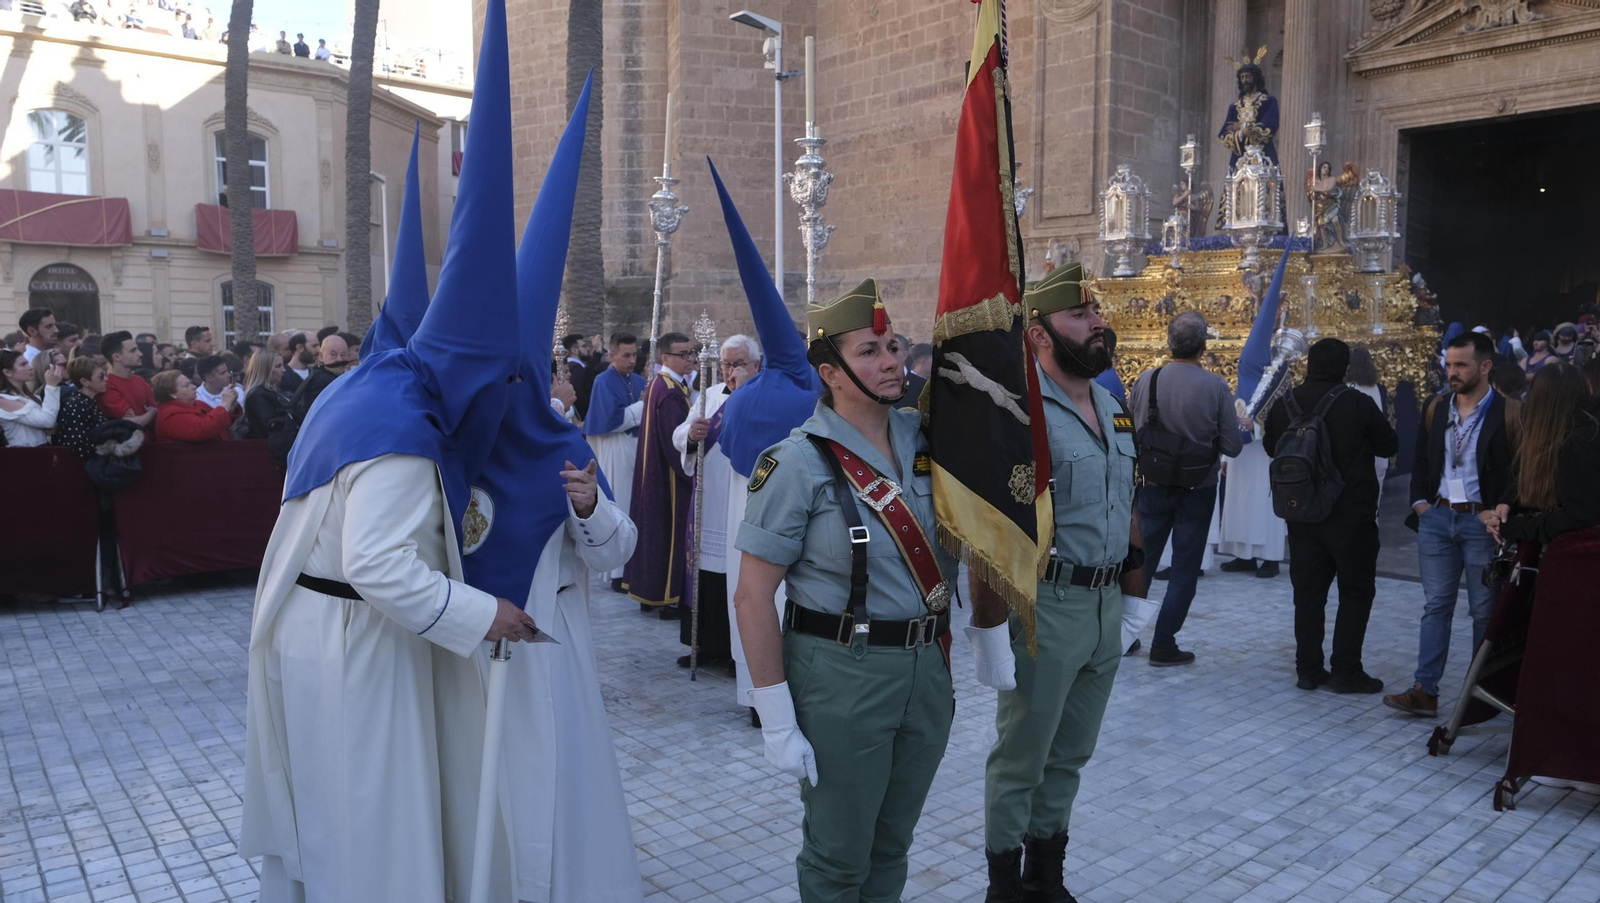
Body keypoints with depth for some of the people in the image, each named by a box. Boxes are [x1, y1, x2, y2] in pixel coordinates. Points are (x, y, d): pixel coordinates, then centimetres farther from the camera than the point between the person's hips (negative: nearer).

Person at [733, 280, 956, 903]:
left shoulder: (926, 441, 2)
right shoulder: (800, 463, -14)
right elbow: (753, 597, -14)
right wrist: (778, 722, -15)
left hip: (928, 665, 5)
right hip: (842, 670, -5)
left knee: (892, 845, 22)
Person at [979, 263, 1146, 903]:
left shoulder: (1113, 407, 10)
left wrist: (1136, 592, 16)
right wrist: (989, 627, -21)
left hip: (1106, 604, 8)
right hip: (1045, 606, -8)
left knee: (1070, 754, 19)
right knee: (1021, 758, 8)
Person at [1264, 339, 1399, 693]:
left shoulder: (1285, 404, -1)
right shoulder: (1358, 404, -13)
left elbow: (1272, 448, 14)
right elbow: (1390, 445, -1)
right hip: (1352, 515, -4)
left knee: (1308, 592, 10)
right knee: (1356, 591, 7)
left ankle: (1308, 669, 13)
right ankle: (1346, 671, 7)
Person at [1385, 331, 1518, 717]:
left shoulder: (1510, 412, -7)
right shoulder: (1435, 407, 8)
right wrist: (1419, 501, 4)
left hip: (1484, 522, -4)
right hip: (1436, 517, 4)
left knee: (1485, 611, 6)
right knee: (1435, 607, 5)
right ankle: (1425, 691, 6)